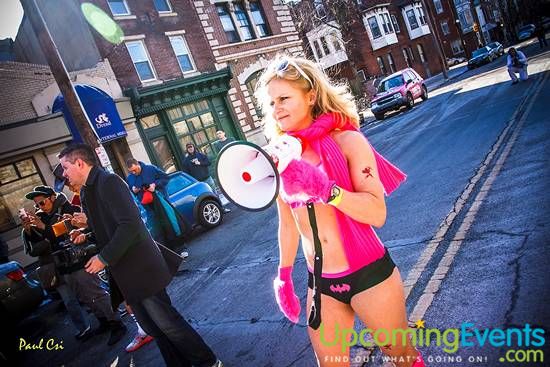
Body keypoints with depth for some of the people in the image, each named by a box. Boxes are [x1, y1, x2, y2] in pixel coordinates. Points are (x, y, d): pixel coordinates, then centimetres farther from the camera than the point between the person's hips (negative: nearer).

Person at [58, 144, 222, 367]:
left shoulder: (108, 182, -15)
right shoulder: (86, 192, 14)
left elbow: (130, 225, -24)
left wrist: (104, 258, -19)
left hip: (140, 268, -9)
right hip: (125, 274, 9)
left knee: (165, 322, -1)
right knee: (152, 327, 15)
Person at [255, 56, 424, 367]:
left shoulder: (347, 140, -11)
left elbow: (377, 213, -17)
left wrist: (325, 189, -31)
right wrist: (284, 276, 14)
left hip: (369, 274, -3)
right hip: (320, 283, 4)